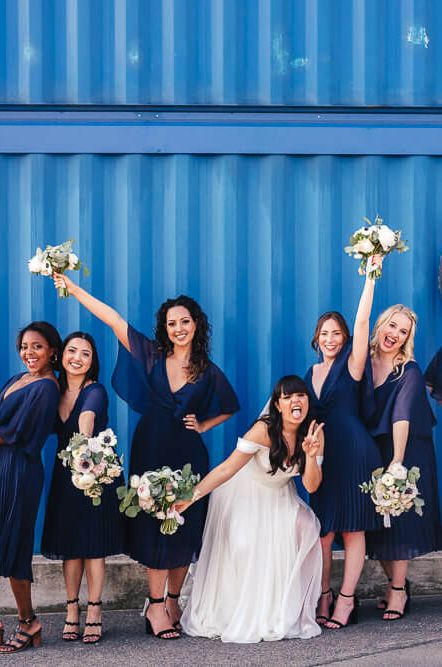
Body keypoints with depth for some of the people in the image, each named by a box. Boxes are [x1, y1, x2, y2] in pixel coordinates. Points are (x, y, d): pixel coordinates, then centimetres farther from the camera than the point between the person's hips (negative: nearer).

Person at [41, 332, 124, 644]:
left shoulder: (95, 391, -15)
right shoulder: (55, 391, 3)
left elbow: (87, 416, -36)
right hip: (64, 475, 5)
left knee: (93, 545, 0)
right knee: (69, 545, 9)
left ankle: (94, 613, 9)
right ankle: (72, 610, 18)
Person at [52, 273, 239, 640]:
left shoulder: (209, 372, 2)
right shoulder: (153, 355, 0)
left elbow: (230, 407, 18)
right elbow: (112, 318, -4)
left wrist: (202, 425, 3)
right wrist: (71, 287, -6)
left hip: (188, 456, 1)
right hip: (151, 451, -1)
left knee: (184, 528, 2)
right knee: (155, 525, -2)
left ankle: (172, 601, 14)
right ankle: (156, 606, 1)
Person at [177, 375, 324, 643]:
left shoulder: (314, 433, -14)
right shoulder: (264, 430, -28)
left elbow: (312, 485, -14)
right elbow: (227, 468, -28)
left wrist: (311, 455, -33)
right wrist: (193, 496, -36)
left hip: (280, 496, 4)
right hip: (245, 492, -4)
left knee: (304, 529, -20)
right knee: (243, 545, -23)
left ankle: (283, 615, -7)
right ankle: (240, 619, -1)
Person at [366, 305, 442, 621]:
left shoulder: (409, 372, -11)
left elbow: (402, 417, -23)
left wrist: (397, 460, -34)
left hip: (404, 452, -4)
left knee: (398, 520, -5)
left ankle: (398, 590, 2)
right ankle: (395, 583, 20)